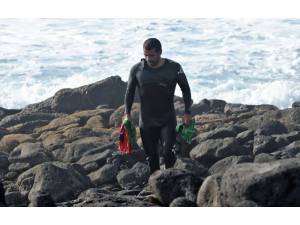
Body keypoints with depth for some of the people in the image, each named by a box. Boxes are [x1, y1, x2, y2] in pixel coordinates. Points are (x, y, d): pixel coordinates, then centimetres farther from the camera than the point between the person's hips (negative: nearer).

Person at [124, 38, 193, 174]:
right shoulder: (137, 69, -5)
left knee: (168, 152, -17)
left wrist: (187, 113, 0)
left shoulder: (174, 68, -7)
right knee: (151, 156, 6)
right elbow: (130, 91, 8)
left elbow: (185, 89, 4)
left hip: (168, 120, -2)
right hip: (146, 121, 2)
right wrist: (127, 113, 2)